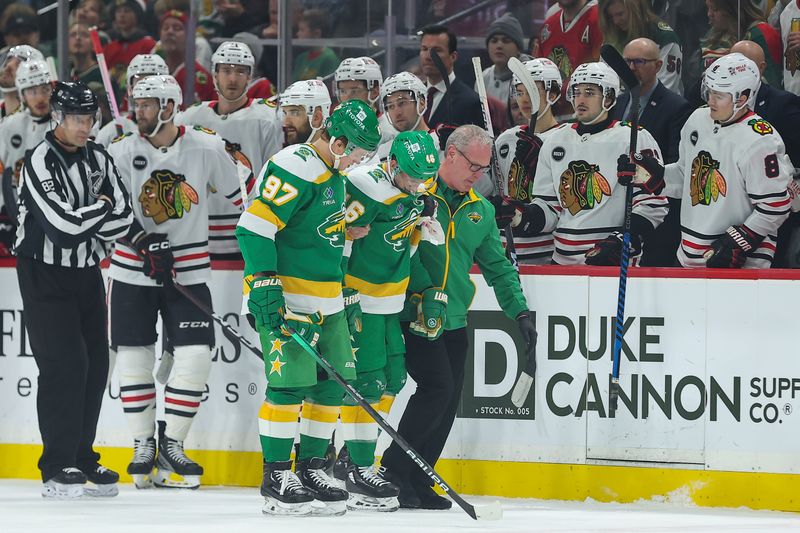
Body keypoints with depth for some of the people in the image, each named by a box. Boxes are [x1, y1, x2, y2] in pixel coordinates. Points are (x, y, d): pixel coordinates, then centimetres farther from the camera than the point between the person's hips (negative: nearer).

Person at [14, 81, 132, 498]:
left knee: (95, 365, 6)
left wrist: (82, 219, -14)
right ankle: (57, 468, -10)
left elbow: (122, 219, -1)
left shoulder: (98, 158, 6)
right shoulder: (40, 162, -17)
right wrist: (100, 209, -11)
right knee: (64, 365, -13)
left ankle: (82, 458, 17)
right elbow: (63, 227, -26)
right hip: (45, 275, -7)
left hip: (87, 274, 7)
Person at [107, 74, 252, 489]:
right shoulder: (122, 151, -6)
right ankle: (143, 445, 12)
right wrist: (143, 241, -16)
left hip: (190, 270, 0)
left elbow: (243, 192, 5)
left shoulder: (208, 148, -7)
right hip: (133, 270, 0)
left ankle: (171, 445, 3)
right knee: (134, 357, 0)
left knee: (195, 356, -8)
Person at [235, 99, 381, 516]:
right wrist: (264, 284, -26)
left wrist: (348, 298, 27)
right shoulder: (294, 168, -15)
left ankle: (310, 469, 18)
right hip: (285, 298, -10)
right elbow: (254, 226, -21)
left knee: (331, 383, 8)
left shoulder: (334, 176, 17)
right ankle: (276, 478, -6)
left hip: (326, 301, 10)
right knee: (291, 383, -12)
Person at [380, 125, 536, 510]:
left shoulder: (481, 211, 14)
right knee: (437, 388, -17)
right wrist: (427, 290, -23)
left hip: (454, 321, 7)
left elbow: (497, 267, 18)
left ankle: (417, 483, 12)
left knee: (448, 402, 3)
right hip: (415, 315, -7)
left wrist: (519, 312, 8)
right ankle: (392, 472, -6)